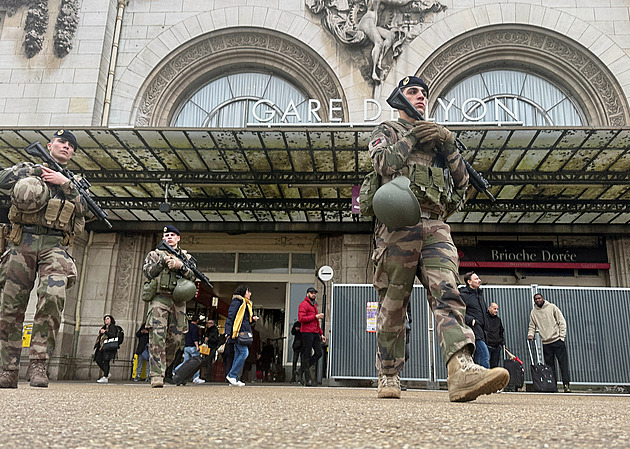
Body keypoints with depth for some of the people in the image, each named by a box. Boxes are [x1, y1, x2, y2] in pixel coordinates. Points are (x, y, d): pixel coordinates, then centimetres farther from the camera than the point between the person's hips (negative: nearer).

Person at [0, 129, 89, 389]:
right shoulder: (29, 167, 18)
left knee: (54, 296, -24)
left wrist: (65, 183, -3)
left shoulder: (75, 181, 21)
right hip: (22, 243, 0)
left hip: (54, 246, 0)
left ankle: (38, 364, -19)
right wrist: (33, 170, 0)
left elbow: (82, 210, 6)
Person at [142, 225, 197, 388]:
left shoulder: (186, 257, 19)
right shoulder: (155, 254, 16)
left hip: (178, 301, 3)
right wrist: (163, 262, -9)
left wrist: (180, 266, -10)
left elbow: (193, 276, 6)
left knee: (176, 338, 2)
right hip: (159, 299, -3)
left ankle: (162, 367, 22)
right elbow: (147, 272, 3)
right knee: (157, 336, -16)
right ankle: (157, 376, -19)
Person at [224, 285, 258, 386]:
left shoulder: (246, 304, 22)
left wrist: (253, 318, 9)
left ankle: (234, 379, 8)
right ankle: (231, 375, -10)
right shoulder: (237, 302, -6)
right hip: (238, 332, -9)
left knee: (238, 355, 7)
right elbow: (230, 317, -12)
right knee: (244, 353, -14)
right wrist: (228, 331, -18)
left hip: (243, 332, 9)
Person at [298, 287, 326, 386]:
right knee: (307, 355, -5)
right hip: (307, 332, -8)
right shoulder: (303, 304, -3)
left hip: (315, 333, 8)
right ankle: (307, 379, -1)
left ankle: (302, 369, 16)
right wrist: (316, 316, -15)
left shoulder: (314, 305, 24)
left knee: (319, 353, 2)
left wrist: (321, 334, 23)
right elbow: (301, 318, -17)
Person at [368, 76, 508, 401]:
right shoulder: (387, 131, 18)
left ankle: (462, 372, -29)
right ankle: (388, 376, 9)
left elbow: (462, 180, 21)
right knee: (393, 305, -1)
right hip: (398, 226, -3)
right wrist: (411, 138, 0)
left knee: (447, 293, -16)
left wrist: (448, 146, 6)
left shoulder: (436, 134, 30)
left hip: (434, 228, 4)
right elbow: (383, 164, -5)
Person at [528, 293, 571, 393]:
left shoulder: (552, 307, 2)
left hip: (557, 340, -2)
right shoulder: (533, 312, 9)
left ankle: (566, 384, -5)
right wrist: (530, 334, -9)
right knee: (550, 365, 3)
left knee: (563, 363, -5)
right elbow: (532, 326, 11)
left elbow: (562, 322, 1)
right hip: (545, 343, 2)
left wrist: (562, 336, -6)